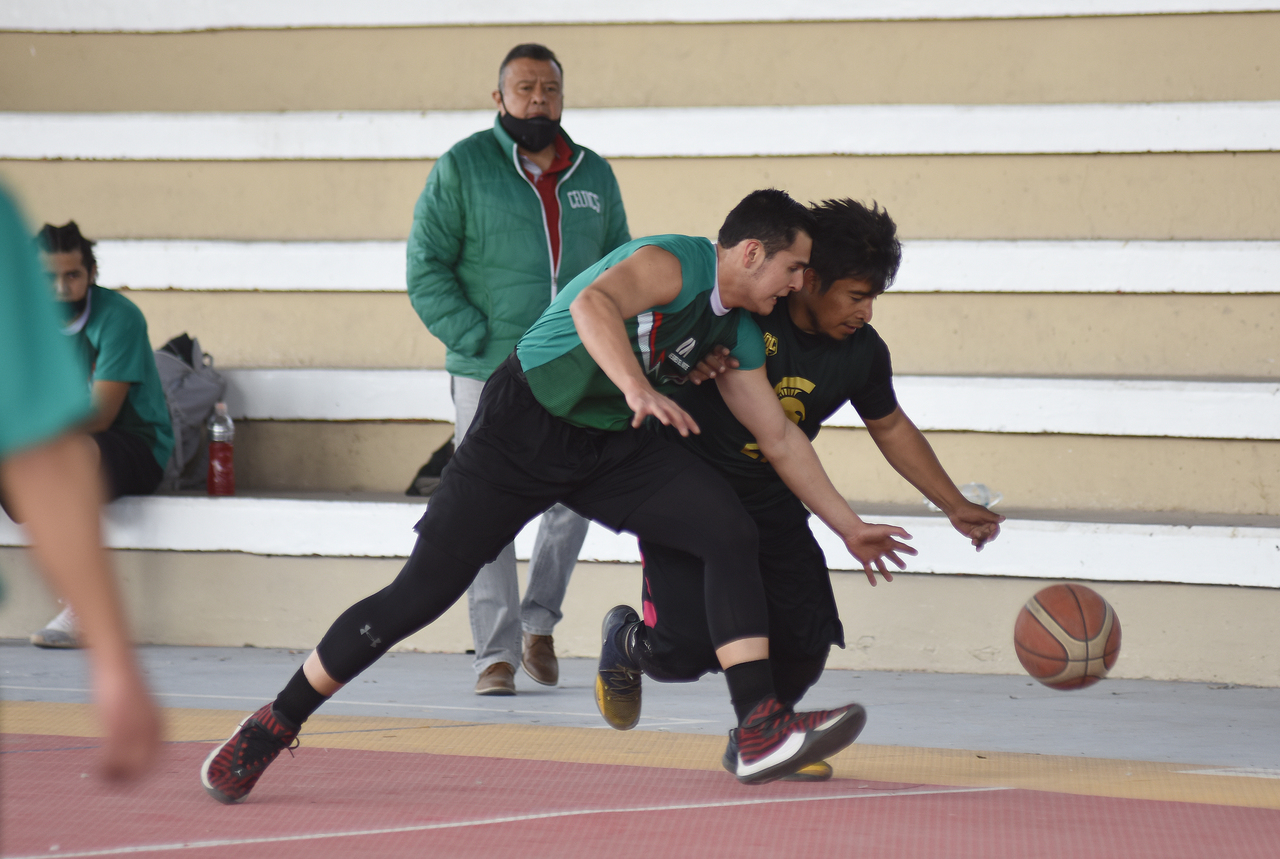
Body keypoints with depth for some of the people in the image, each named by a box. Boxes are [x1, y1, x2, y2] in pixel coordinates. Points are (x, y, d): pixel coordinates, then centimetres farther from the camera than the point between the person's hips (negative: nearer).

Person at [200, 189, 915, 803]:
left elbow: (780, 437, 18)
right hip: (524, 427, -7)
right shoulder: (673, 264, -20)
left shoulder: (739, 333, 7)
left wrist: (848, 525, 19)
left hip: (612, 446, 7)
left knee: (733, 534, -15)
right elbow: (593, 303, -42)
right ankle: (273, 727, 3)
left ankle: (761, 729, -19)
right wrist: (637, 387, -58)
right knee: (421, 593, -11)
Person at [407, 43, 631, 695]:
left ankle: (539, 624, 24)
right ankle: (496, 653, -1)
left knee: (572, 503, 4)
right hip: (488, 374, -4)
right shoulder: (462, 168, 0)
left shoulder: (595, 176, 12)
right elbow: (426, 269, -3)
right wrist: (481, 341, -13)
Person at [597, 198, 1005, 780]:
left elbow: (891, 429, 12)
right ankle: (629, 644, 24)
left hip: (771, 508, 5)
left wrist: (955, 506, 10)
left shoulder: (863, 353, -5)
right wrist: (691, 362, -31)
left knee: (805, 642, -8)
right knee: (689, 649, -16)